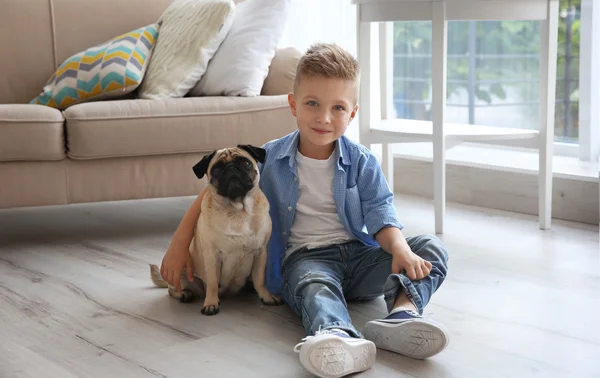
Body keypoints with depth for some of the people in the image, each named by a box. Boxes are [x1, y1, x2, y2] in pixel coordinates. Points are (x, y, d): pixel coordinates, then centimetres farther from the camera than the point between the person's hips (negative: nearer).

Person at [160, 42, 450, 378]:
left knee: (431, 248, -18)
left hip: (358, 254, 3)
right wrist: (179, 244, 1)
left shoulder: (362, 163, 3)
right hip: (304, 258, -3)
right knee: (313, 282, -39)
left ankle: (404, 312, -48)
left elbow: (381, 217, -5)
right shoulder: (269, 159, 1)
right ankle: (340, 338, -73)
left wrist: (400, 249, -29)